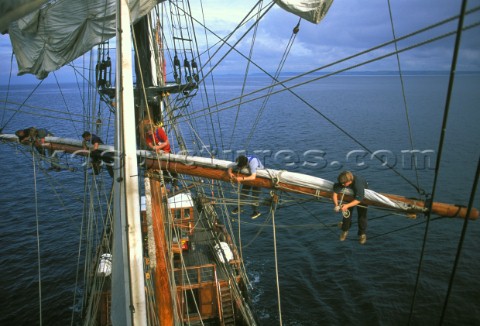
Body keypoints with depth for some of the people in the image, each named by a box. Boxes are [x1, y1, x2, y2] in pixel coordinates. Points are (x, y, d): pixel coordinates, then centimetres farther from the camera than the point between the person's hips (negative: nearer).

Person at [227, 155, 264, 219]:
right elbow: (230, 168, -15)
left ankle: (256, 211, 5)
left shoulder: (252, 162, -43)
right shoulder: (239, 163, -26)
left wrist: (242, 179, -54)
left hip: (258, 176, -5)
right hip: (248, 175, 6)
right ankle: (239, 207, 22)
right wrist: (230, 173, -37)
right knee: (244, 191, 7)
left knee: (255, 194, -8)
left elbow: (253, 177, -50)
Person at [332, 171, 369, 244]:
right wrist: (336, 205, -37)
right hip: (350, 192, 4)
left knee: (362, 214, -5)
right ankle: (345, 231, 21)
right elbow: (335, 193, -24)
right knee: (347, 212, 3)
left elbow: (359, 200, -39)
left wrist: (347, 205, -47)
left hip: (362, 194, -4)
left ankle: (362, 234, 11)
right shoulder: (342, 181, -32)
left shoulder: (358, 183, -45)